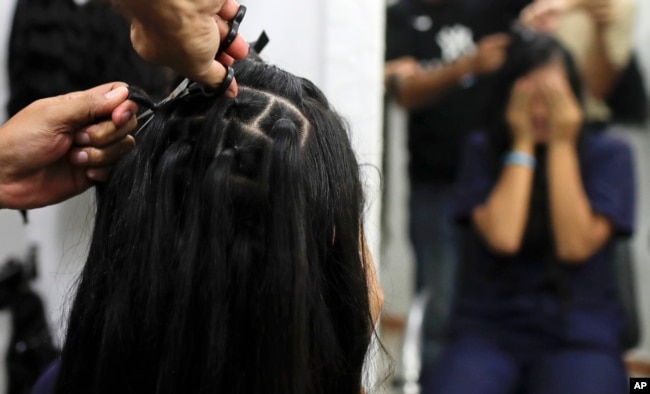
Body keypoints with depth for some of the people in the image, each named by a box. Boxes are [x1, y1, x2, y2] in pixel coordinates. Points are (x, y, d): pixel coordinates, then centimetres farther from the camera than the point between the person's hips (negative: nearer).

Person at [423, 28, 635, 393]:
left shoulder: (609, 154, 2)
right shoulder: (484, 151, 4)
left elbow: (575, 246, -11)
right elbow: (502, 237, -13)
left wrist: (561, 145, -9)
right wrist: (522, 144, -7)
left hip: (579, 336, 0)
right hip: (489, 329, 0)